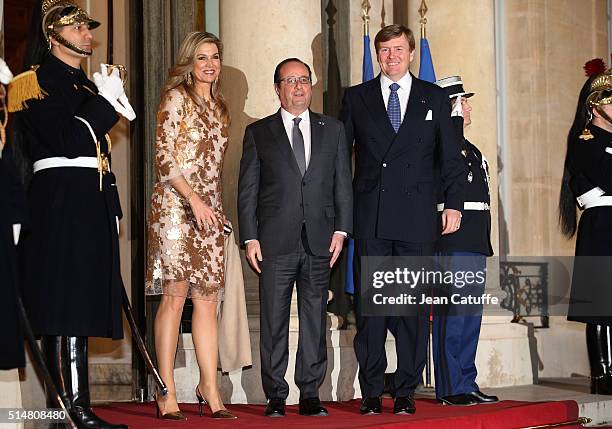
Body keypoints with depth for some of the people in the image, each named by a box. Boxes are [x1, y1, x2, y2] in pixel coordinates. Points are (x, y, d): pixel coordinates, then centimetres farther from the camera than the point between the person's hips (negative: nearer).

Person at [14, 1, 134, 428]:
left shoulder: (87, 85, 22)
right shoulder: (36, 83, -3)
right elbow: (67, 140, -17)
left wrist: (112, 210, 21)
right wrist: (107, 102, -9)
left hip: (93, 208, 9)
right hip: (60, 204, -9)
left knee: (79, 311, 7)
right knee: (65, 313, -11)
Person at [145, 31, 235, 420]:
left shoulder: (218, 106, 19)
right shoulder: (176, 97, -2)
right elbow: (164, 158, -9)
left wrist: (217, 206, 15)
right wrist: (193, 199, -17)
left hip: (210, 209, 6)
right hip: (176, 205, -6)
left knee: (208, 298, 3)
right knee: (175, 293, -8)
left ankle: (210, 388, 6)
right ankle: (167, 392, -5)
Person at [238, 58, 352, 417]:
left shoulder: (333, 130, 13)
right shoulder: (258, 133, 8)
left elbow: (343, 184, 11)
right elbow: (247, 190, 5)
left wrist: (341, 229, 0)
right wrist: (250, 238, -3)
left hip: (320, 240, 2)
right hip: (276, 242, -1)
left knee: (315, 320, 4)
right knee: (274, 322, 0)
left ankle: (310, 395, 11)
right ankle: (276, 397, 7)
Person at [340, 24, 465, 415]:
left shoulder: (434, 98, 10)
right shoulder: (357, 98, 10)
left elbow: (451, 156, 10)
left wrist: (454, 204, -1)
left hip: (417, 218, 0)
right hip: (370, 218, 0)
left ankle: (406, 392, 9)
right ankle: (371, 393, 6)